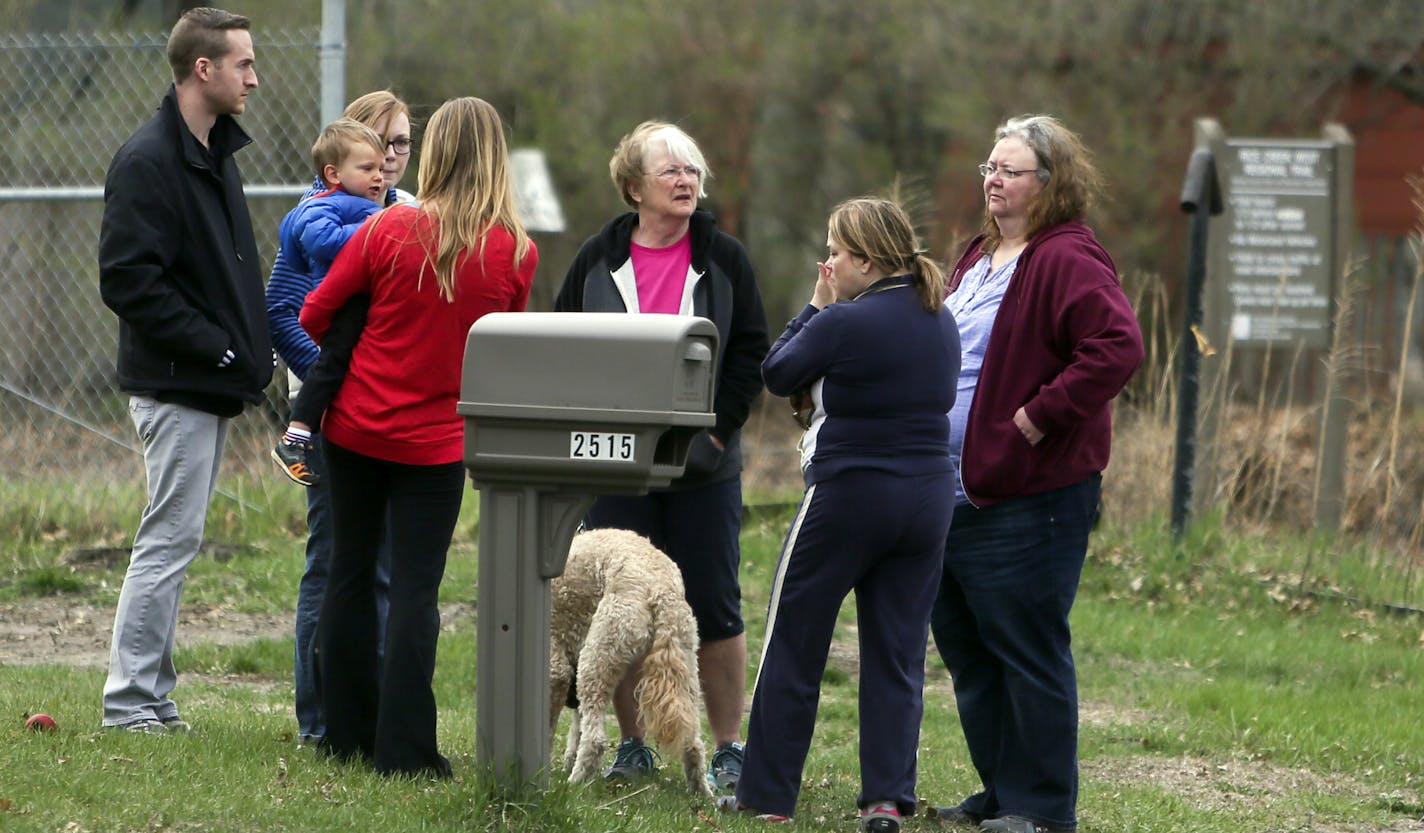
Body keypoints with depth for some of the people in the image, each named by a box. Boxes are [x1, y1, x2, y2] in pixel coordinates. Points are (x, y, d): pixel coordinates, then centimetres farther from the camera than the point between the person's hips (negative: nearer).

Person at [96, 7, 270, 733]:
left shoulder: (216, 154, 14)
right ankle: (132, 701, -2)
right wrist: (214, 348, -19)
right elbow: (128, 281, -20)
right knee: (171, 537, -7)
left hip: (211, 385, 9)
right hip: (175, 387, -9)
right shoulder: (147, 161, -15)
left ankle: (149, 698, 16)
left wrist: (247, 350, 8)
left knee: (175, 539, 11)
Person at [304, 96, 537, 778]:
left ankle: (347, 736, 18)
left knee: (349, 575, 12)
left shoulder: (392, 229, -12)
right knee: (416, 589, 1)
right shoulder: (517, 253, -8)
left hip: (356, 428, 0)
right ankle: (403, 748, -2)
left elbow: (314, 316, -2)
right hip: (437, 439, 0)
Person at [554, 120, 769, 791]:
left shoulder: (723, 259, 2)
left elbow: (751, 354, 4)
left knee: (714, 608, 1)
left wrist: (717, 428, -6)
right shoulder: (598, 259, 3)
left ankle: (728, 750, 8)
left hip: (704, 467, -1)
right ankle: (632, 745, 13)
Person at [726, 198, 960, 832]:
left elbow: (776, 374, -4)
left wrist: (817, 306, 5)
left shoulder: (843, 324, -17)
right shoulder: (941, 320, 6)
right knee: (898, 654, 8)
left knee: (793, 648, 6)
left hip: (848, 495, -6)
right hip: (929, 493, 6)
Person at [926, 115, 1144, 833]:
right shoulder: (979, 258, 17)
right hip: (955, 490, 10)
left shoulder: (1067, 261, -13)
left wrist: (1039, 416, -22)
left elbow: (1118, 348, -26)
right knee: (965, 645, 14)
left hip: (1027, 496, -10)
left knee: (1026, 649, -5)